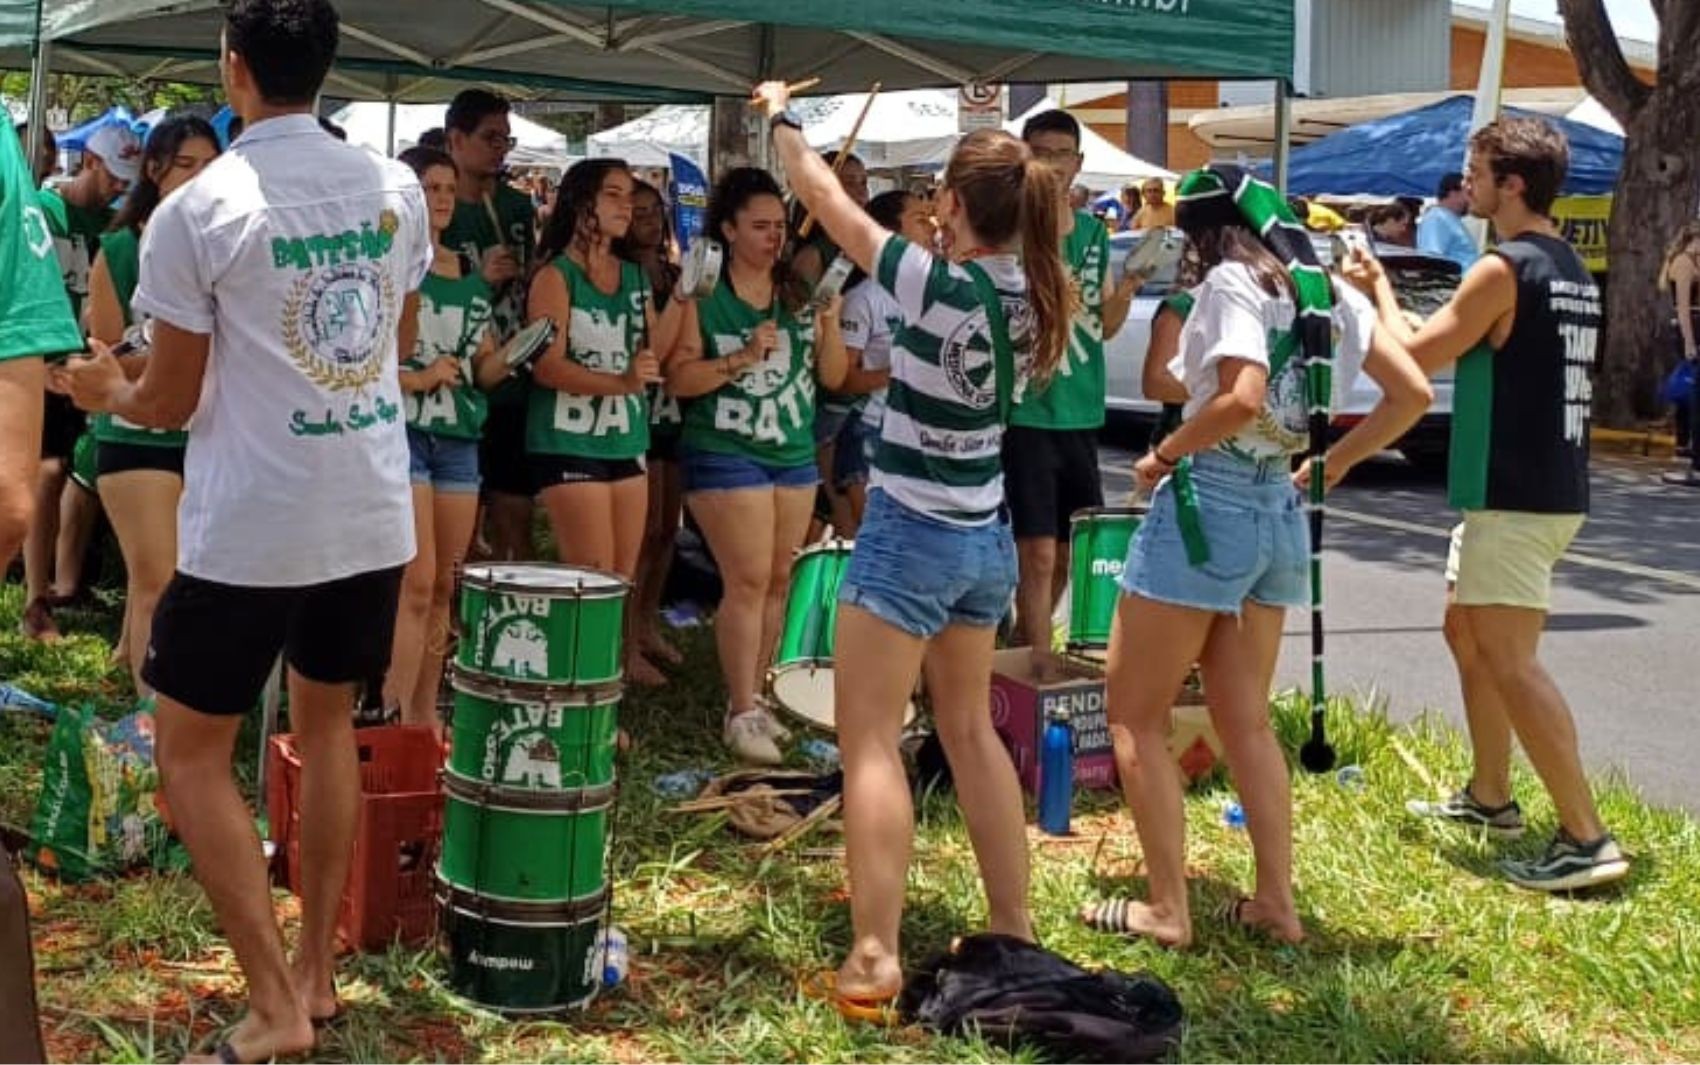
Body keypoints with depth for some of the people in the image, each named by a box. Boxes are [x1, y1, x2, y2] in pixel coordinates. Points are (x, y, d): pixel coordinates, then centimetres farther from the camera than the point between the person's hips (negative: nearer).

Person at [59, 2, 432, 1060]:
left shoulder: (197, 211, -13)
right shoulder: (398, 187, 2)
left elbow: (172, 400, -6)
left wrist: (107, 393, 16)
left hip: (251, 527, -5)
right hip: (376, 513, 6)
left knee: (191, 750, 8)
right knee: (328, 722, 21)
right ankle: (317, 969, 28)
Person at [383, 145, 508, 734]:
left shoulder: (469, 273, 15)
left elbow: (485, 368, 18)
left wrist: (509, 358, -3)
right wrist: (417, 379, -18)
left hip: (459, 437, 6)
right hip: (400, 431, -6)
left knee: (443, 589, 8)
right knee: (416, 583, -13)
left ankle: (426, 714, 17)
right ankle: (399, 719, -10)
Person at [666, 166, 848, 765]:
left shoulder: (798, 293, 6)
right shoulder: (702, 295, -6)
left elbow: (833, 377, 6)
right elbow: (678, 379, -11)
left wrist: (829, 319, -10)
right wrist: (741, 359, -23)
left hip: (795, 453, 5)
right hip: (727, 454, -5)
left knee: (779, 579, 8)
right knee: (748, 580, -9)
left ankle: (753, 696, 19)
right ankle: (741, 713, -2)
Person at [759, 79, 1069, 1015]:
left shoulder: (944, 288, -20)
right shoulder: (1032, 294, -3)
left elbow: (826, 201, -10)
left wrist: (781, 119, 5)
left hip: (910, 533, -7)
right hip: (984, 537, 7)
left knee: (869, 742, -2)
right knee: (969, 729, 20)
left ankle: (873, 959, -6)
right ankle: (1013, 927, 25)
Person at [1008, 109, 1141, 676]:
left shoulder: (1094, 233, 13)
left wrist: (1126, 289, -2)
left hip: (1082, 415, 7)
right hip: (1026, 412, -6)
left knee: (1072, 551, 14)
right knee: (1039, 551, -9)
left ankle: (1026, 644, 31)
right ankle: (1039, 662, -2)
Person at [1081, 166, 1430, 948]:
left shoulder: (1231, 281, -12)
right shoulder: (1329, 292, 9)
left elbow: (1243, 398, -28)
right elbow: (1412, 394, 10)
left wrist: (1164, 455, -14)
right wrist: (1331, 466, 13)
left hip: (1208, 504, -8)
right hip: (1280, 513, 8)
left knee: (1134, 715, 4)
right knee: (1246, 720, 18)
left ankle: (1167, 910, 3)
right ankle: (1276, 903, 17)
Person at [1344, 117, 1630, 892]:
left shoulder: (1503, 270, -16)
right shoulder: (1571, 270, 13)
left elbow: (1416, 357, -9)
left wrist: (1380, 291, 7)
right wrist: (1392, 304, 19)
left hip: (1515, 498, -10)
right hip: (1546, 488, 10)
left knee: (1510, 661, -11)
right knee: (1467, 633, 21)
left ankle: (1585, 838, -13)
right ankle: (1490, 797, 30)